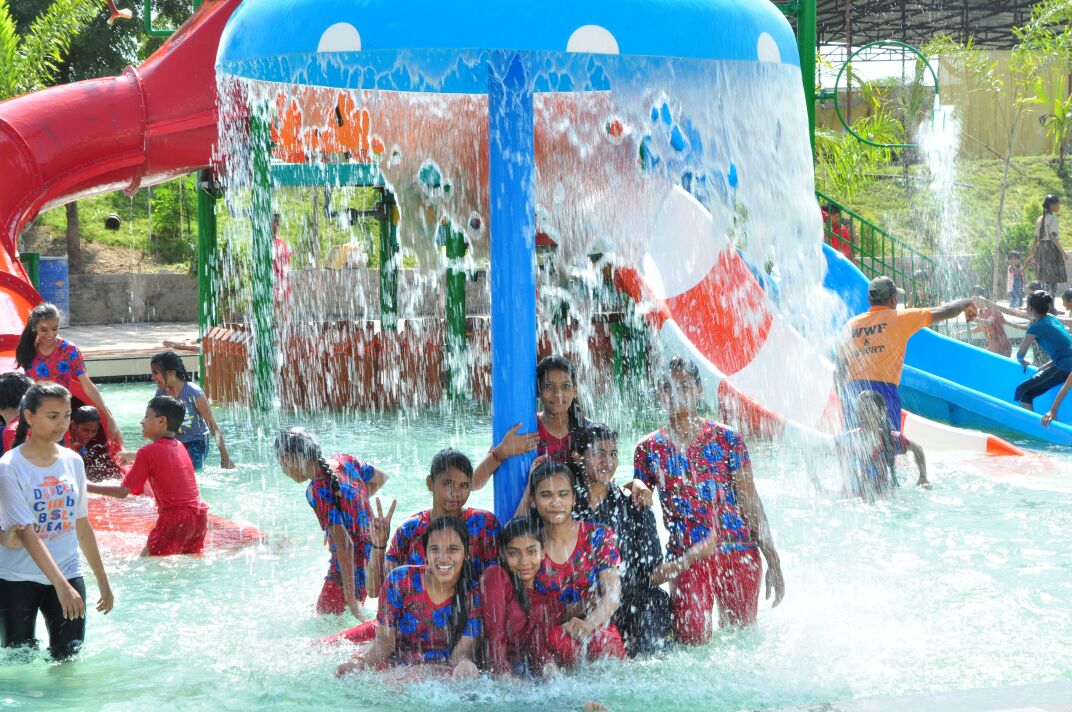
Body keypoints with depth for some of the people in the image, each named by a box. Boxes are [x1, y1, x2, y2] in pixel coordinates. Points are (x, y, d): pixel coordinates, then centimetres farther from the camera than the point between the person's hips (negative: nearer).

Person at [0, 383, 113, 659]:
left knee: (68, 658, -1)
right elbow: (26, 533, -21)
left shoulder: (73, 462, 3)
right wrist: (61, 585, -29)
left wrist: (103, 582, 14)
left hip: (68, 572, 4)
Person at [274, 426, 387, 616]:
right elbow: (381, 477, 22)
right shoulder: (344, 460, 0)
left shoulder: (317, 490, -23)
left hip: (350, 568, -9)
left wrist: (351, 600, -26)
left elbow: (344, 545, -28)